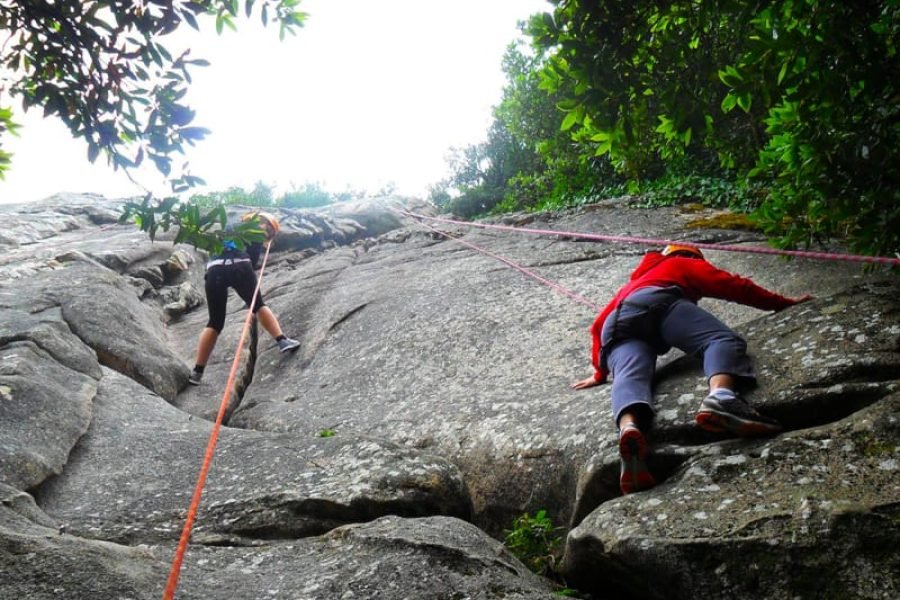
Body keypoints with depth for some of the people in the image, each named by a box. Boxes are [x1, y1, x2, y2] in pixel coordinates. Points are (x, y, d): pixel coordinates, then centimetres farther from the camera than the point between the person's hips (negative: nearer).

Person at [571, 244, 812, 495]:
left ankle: (629, 427, -58)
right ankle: (721, 397, -49)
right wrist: (783, 303, 36)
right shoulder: (687, 265, 36)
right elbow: (733, 286, 26)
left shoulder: (631, 284, 48)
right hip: (656, 302, -3)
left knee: (630, 377, -23)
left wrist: (600, 373, 46)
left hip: (617, 325, 4)